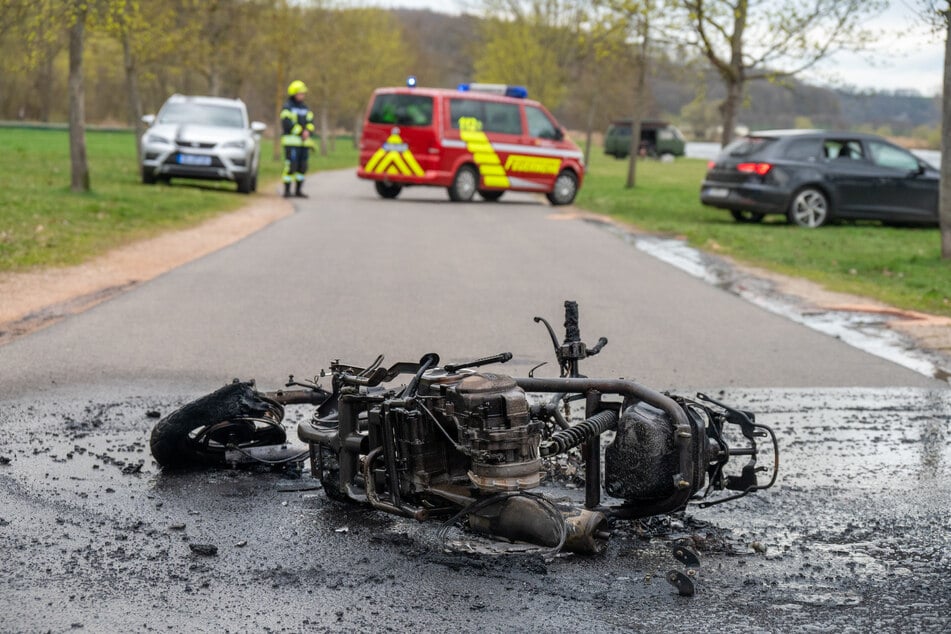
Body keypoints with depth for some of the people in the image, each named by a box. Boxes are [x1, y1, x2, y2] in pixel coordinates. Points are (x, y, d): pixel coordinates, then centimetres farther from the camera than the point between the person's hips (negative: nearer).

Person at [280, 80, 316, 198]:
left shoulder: (306, 108, 19)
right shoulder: (287, 108, 0)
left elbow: (310, 123, 10)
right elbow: (287, 123, -12)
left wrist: (307, 132, -11)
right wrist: (301, 131, -14)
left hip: (304, 142, 6)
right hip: (291, 141, -6)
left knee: (302, 166, 5)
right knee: (291, 165, -11)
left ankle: (299, 190, 12)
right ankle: (287, 190, -8)